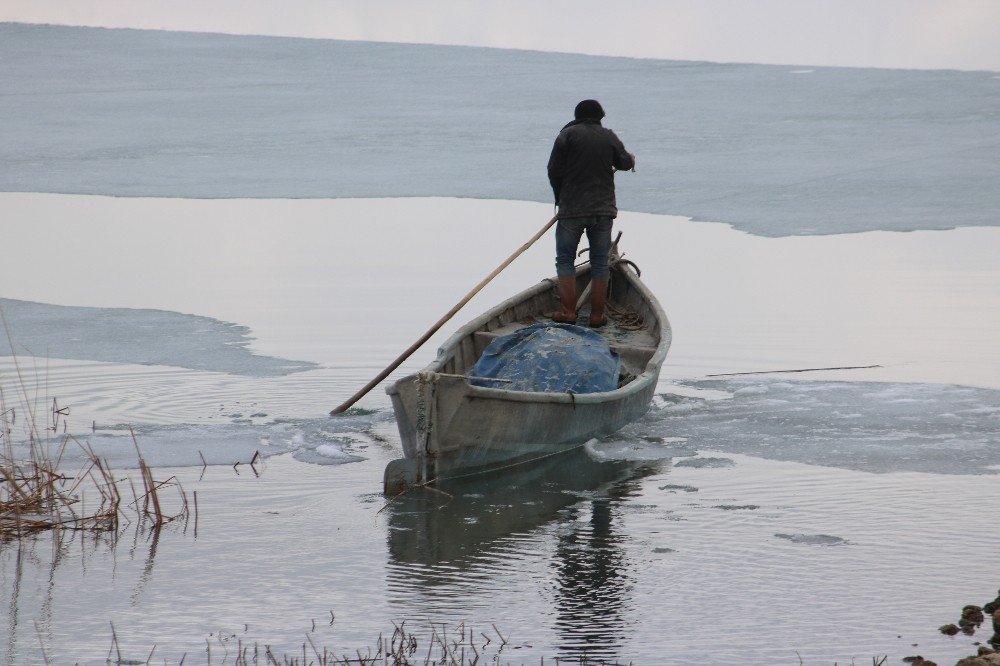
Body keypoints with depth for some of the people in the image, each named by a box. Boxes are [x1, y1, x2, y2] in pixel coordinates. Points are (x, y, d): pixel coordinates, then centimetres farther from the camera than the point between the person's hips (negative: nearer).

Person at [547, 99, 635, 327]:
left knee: (565, 260, 7)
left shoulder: (568, 135, -4)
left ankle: (568, 312, 0)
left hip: (571, 209, -2)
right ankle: (597, 315, 9)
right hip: (603, 210, 2)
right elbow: (624, 162, 16)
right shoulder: (609, 136, 3)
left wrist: (560, 198, 11)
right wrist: (630, 159, 40)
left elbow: (554, 170, -5)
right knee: (600, 263, 9)